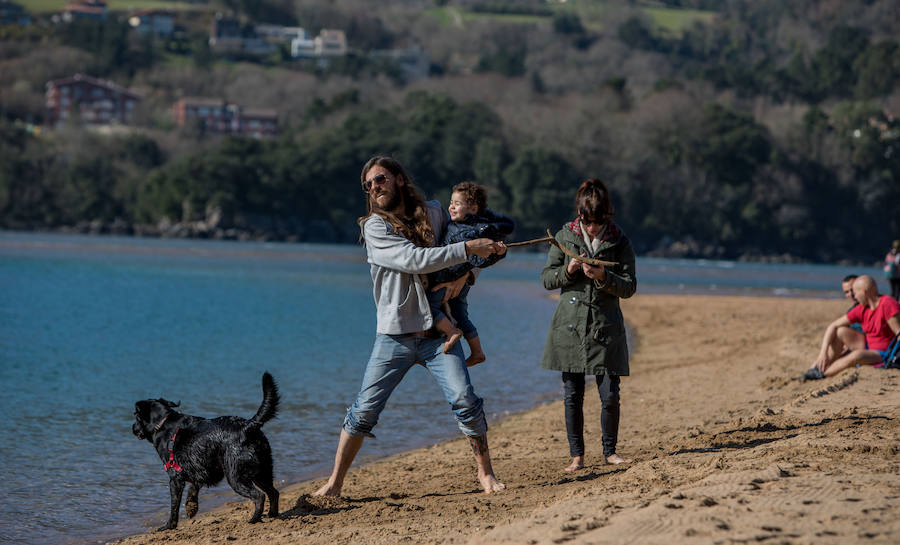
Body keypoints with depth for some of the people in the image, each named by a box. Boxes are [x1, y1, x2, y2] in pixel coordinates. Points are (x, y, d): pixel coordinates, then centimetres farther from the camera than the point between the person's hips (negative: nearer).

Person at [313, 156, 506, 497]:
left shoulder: (434, 213, 8)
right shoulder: (374, 226, -4)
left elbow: (461, 237, 24)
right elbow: (415, 260, -17)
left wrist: (464, 271, 2)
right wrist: (468, 249, -19)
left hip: (437, 333, 2)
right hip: (395, 337, -2)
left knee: (465, 401, -9)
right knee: (364, 411, -2)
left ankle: (486, 474, 5)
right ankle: (334, 484, 8)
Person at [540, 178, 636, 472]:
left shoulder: (619, 241, 0)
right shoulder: (564, 236, 2)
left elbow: (629, 287, -1)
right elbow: (547, 278, 6)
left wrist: (604, 277, -18)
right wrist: (568, 270, -13)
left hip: (605, 326, -1)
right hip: (570, 326, 1)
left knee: (610, 395, -3)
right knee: (572, 396, 2)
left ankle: (610, 451, 15)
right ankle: (577, 455, 11)